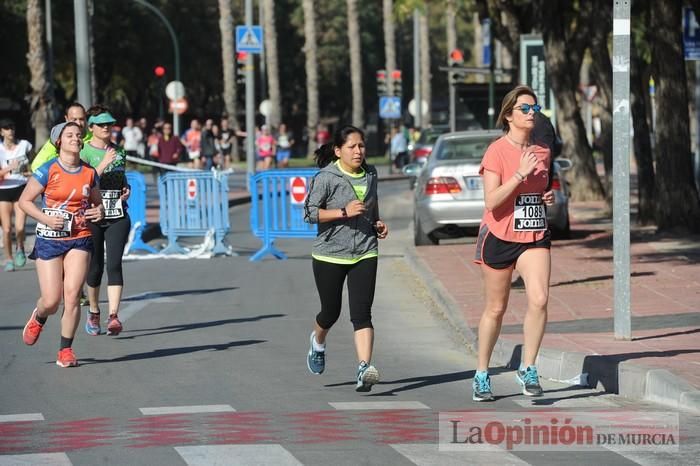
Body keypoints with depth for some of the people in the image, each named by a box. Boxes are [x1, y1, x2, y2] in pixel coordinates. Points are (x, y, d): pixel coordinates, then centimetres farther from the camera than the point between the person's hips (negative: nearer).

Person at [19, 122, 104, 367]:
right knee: (51, 301, -3)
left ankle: (65, 350, 4)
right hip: (49, 240, -2)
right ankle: (38, 318, 34)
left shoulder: (89, 173, 3)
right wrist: (46, 218, -17)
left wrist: (99, 212, -5)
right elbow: (24, 200, -3)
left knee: (72, 295, -9)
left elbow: (97, 203, 18)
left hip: (79, 240, 2)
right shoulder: (48, 171, -8)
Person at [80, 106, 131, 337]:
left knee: (114, 265, -12)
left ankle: (113, 316, -20)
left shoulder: (119, 151, 12)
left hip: (117, 216, 3)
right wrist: (103, 165, -25)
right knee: (95, 267, 5)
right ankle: (93, 313, 27)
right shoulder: (84, 152, -4)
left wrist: (126, 189, 7)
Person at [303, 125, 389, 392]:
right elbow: (309, 213, -14)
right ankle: (318, 342, 45)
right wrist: (344, 212, -22)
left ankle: (364, 368, -21)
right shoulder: (326, 178, -10)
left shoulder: (370, 175, 9)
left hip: (364, 253, 3)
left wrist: (378, 224, 7)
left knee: (362, 312, -11)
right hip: (330, 254, -3)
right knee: (331, 312, 11)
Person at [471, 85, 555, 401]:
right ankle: (482, 375, 23)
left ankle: (527, 369, -4)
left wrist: (549, 197, 3)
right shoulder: (497, 151, -10)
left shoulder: (542, 152, 8)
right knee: (495, 309, 7)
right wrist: (520, 173, -25)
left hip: (534, 236, 4)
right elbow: (492, 201, -19)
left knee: (539, 299, -17)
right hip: (499, 236, -4)